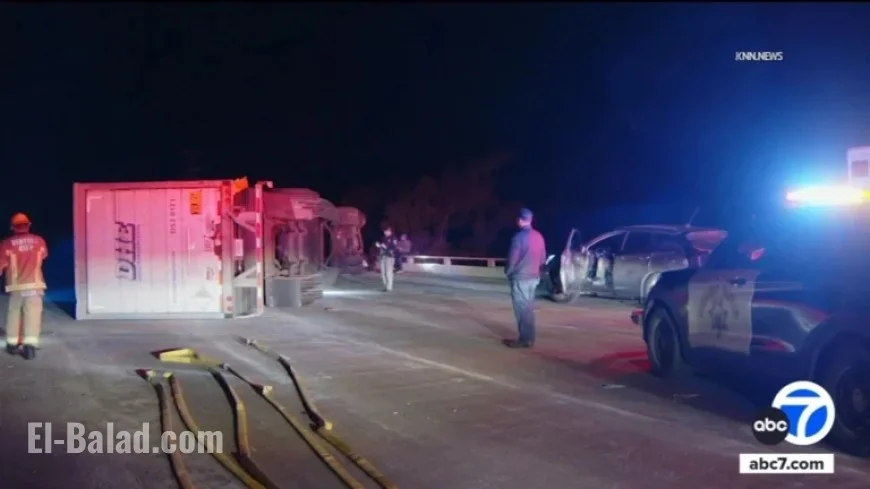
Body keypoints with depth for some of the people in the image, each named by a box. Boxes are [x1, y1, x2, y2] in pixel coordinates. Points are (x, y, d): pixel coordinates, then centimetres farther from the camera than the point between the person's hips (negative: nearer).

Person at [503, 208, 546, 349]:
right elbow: (543, 258, 12)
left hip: (520, 277, -8)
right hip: (534, 277, 8)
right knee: (528, 308, 15)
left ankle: (525, 339, -1)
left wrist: (508, 271, 4)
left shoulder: (519, 236, -16)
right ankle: (529, 338, 18)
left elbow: (513, 258, -14)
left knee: (522, 309, -3)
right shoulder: (538, 236, 7)